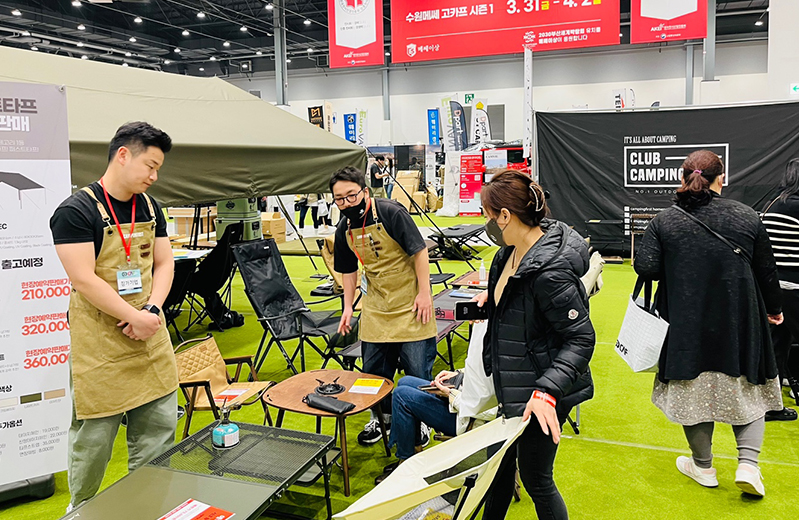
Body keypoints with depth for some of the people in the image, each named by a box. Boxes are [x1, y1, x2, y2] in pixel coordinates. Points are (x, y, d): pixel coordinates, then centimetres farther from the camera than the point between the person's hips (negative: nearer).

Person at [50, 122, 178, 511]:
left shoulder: (149, 208, 9)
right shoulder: (76, 210, -12)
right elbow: (83, 279, -18)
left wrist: (152, 309, -6)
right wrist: (135, 317, -17)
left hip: (150, 336, 6)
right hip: (98, 343, -6)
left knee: (159, 428, 12)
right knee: (94, 435, 6)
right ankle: (81, 508, 30)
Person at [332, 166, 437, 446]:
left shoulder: (391, 212, -17)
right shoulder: (344, 229, 2)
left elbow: (419, 251, -14)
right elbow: (349, 270, 13)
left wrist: (424, 293, -16)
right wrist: (348, 307, 9)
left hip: (410, 304, -5)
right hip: (376, 308, 5)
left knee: (418, 370, 2)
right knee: (374, 369, 12)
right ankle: (381, 417, 34)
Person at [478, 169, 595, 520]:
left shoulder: (550, 271, -30)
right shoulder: (513, 250, -1)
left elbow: (581, 338, -27)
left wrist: (547, 392, -35)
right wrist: (495, 292, 25)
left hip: (542, 397, -9)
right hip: (513, 386, 9)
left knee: (535, 479, 10)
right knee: (500, 466, 25)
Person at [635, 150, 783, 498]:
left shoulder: (664, 221, -6)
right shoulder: (747, 217, -3)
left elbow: (645, 267, -13)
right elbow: (766, 271, 4)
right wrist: (773, 309, 21)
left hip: (687, 325, 0)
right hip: (739, 324, 1)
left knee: (694, 390, 14)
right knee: (747, 390, 18)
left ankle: (703, 466, 27)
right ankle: (748, 463, 8)